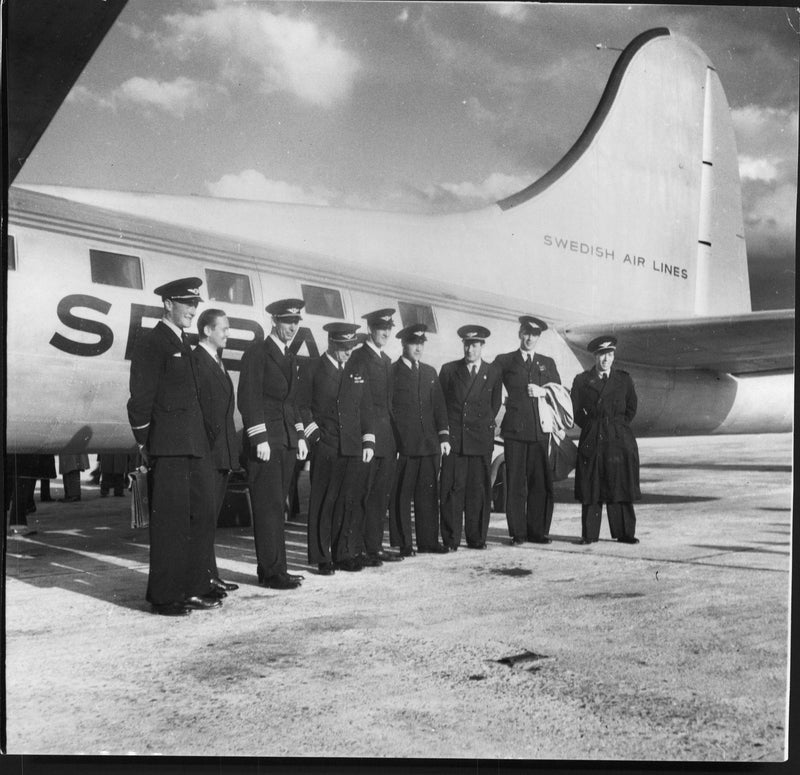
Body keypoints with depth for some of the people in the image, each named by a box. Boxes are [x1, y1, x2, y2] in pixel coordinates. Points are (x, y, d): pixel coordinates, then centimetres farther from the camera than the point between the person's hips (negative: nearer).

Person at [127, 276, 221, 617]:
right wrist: (145, 445, -9)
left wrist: (200, 439, 15)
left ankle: (194, 588, 21)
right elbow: (140, 398, -10)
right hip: (167, 448, -9)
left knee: (201, 517, 11)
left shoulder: (183, 343, 19)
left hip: (194, 446, 9)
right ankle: (164, 596, 6)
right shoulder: (151, 342, -7)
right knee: (169, 522, -3)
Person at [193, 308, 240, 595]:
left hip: (222, 452, 9)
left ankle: (210, 575, 19)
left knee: (212, 516, 12)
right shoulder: (196, 360, -10)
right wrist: (206, 446, -19)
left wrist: (230, 452, 17)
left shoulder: (217, 363, 19)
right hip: (206, 452, -9)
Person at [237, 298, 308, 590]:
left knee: (276, 507, 9)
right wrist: (260, 439, -17)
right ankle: (272, 571, -2)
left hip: (287, 442, 8)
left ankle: (272, 569, 14)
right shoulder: (257, 352, -6)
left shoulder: (290, 358, 19)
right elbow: (248, 398, -12)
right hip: (265, 442, -8)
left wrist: (300, 436, 16)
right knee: (269, 507, -6)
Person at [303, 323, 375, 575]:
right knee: (323, 504, 1)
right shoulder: (313, 370, -1)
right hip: (325, 450, -4)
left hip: (354, 450, 4)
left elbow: (366, 408, 15)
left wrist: (368, 441, 8)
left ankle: (345, 555, 15)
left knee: (349, 503, 6)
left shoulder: (357, 372, 14)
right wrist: (313, 433, -7)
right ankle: (322, 558, 8)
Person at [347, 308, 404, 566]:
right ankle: (358, 549, 3)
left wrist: (395, 436, 14)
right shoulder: (359, 357, -7)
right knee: (364, 494, -3)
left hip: (387, 438, 8)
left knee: (381, 494, 11)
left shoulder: (386, 360, 19)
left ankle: (375, 546, 18)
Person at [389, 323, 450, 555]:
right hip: (403, 445, -5)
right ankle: (401, 542, 8)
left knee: (428, 493, 8)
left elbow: (439, 405, 16)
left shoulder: (430, 372, 16)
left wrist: (443, 436, 7)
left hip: (429, 444, 5)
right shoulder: (391, 372, -2)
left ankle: (428, 540, 15)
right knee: (401, 495, 0)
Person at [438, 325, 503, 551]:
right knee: (451, 489, -3)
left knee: (479, 491, 3)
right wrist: (445, 431, 5)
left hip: (481, 441, 1)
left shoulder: (493, 374, 10)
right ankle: (450, 539, 3)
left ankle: (477, 538, 13)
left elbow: (495, 405, 17)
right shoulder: (449, 370, 8)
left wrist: (484, 425, 8)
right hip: (454, 439, -1)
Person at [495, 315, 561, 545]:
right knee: (516, 483, -2)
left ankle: (538, 531, 8)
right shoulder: (504, 361, 9)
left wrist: (543, 392, -7)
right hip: (514, 429, -2)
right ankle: (517, 532, 5)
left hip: (540, 430, 2)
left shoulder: (547, 363, 17)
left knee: (541, 482, 0)